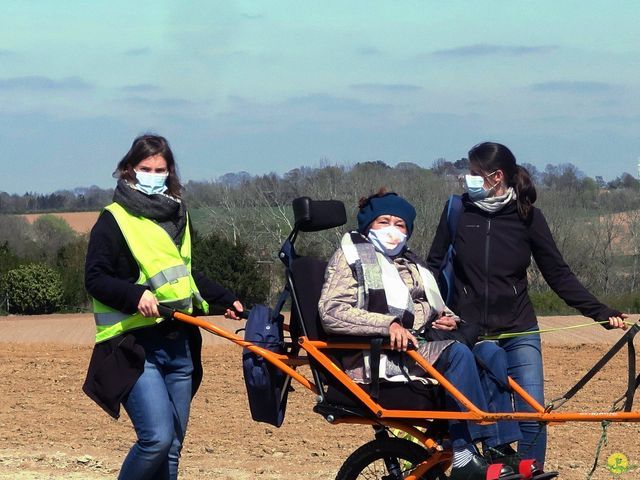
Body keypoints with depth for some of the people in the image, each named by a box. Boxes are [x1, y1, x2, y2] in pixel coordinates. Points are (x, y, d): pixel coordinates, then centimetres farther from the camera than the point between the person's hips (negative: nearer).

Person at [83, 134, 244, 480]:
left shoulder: (177, 217, 18)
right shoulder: (114, 220, -3)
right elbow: (95, 278, -10)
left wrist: (226, 299, 27)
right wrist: (135, 295, -25)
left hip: (178, 344, 7)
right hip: (135, 347, -7)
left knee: (172, 447, 5)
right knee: (157, 438, -22)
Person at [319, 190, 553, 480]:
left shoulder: (410, 264, 29)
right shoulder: (350, 257, 6)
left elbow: (430, 311, 31)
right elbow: (331, 312, -10)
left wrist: (447, 319, 4)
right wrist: (388, 324, -22)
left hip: (423, 344, 7)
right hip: (381, 356, -7)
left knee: (490, 354, -17)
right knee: (457, 353, -31)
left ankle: (500, 452, -22)